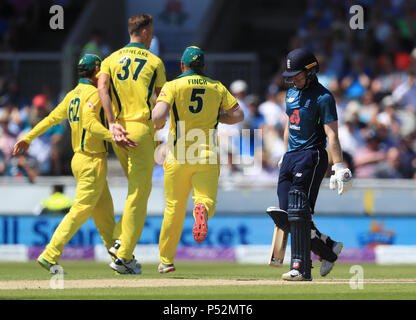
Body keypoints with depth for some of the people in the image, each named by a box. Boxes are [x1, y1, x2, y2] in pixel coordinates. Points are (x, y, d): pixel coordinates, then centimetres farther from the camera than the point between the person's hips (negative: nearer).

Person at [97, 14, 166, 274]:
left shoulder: (111, 60, 11)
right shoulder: (154, 62, 3)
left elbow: (102, 87, -7)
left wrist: (112, 123, -13)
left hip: (118, 131, 5)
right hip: (143, 129, -5)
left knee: (138, 189, 22)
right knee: (139, 193, -3)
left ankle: (121, 241, 8)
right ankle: (124, 256, -8)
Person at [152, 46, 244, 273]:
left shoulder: (173, 86, -1)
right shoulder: (217, 88, 9)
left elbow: (159, 115, -15)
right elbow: (238, 115, 7)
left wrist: (157, 123, 8)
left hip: (178, 157, -1)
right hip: (207, 154, 1)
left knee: (174, 209, 10)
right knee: (207, 201, -4)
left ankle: (166, 260, 16)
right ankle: (202, 209, -42)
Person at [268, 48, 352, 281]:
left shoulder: (323, 98, -10)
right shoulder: (292, 93, 15)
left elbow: (332, 135, -15)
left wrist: (339, 167, -21)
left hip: (312, 157, -8)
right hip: (291, 157, 8)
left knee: (298, 212, -17)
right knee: (285, 218, 2)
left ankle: (301, 268, -16)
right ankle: (329, 249, 19)